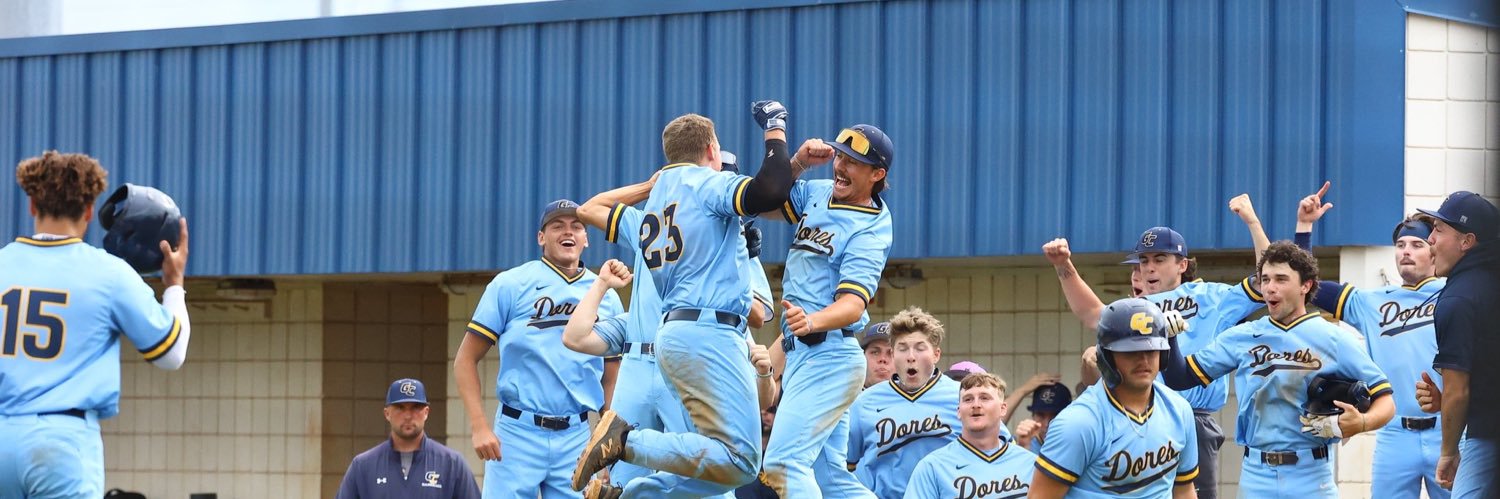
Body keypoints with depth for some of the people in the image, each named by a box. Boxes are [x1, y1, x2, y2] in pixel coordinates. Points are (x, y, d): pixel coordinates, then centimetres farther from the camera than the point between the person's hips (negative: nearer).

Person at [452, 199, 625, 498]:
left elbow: (610, 380, 16)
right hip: (517, 434, -3)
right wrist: (479, 427, -10)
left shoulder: (606, 297, 11)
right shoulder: (510, 285, 1)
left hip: (576, 439, 3)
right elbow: (466, 360, 1)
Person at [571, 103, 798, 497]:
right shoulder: (706, 183, -3)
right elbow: (770, 191, -19)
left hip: (674, 329, 10)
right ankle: (626, 442, -20)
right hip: (709, 333, -10)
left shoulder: (657, 197, 22)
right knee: (738, 460, -16)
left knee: (728, 462, 10)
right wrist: (775, 129, -5)